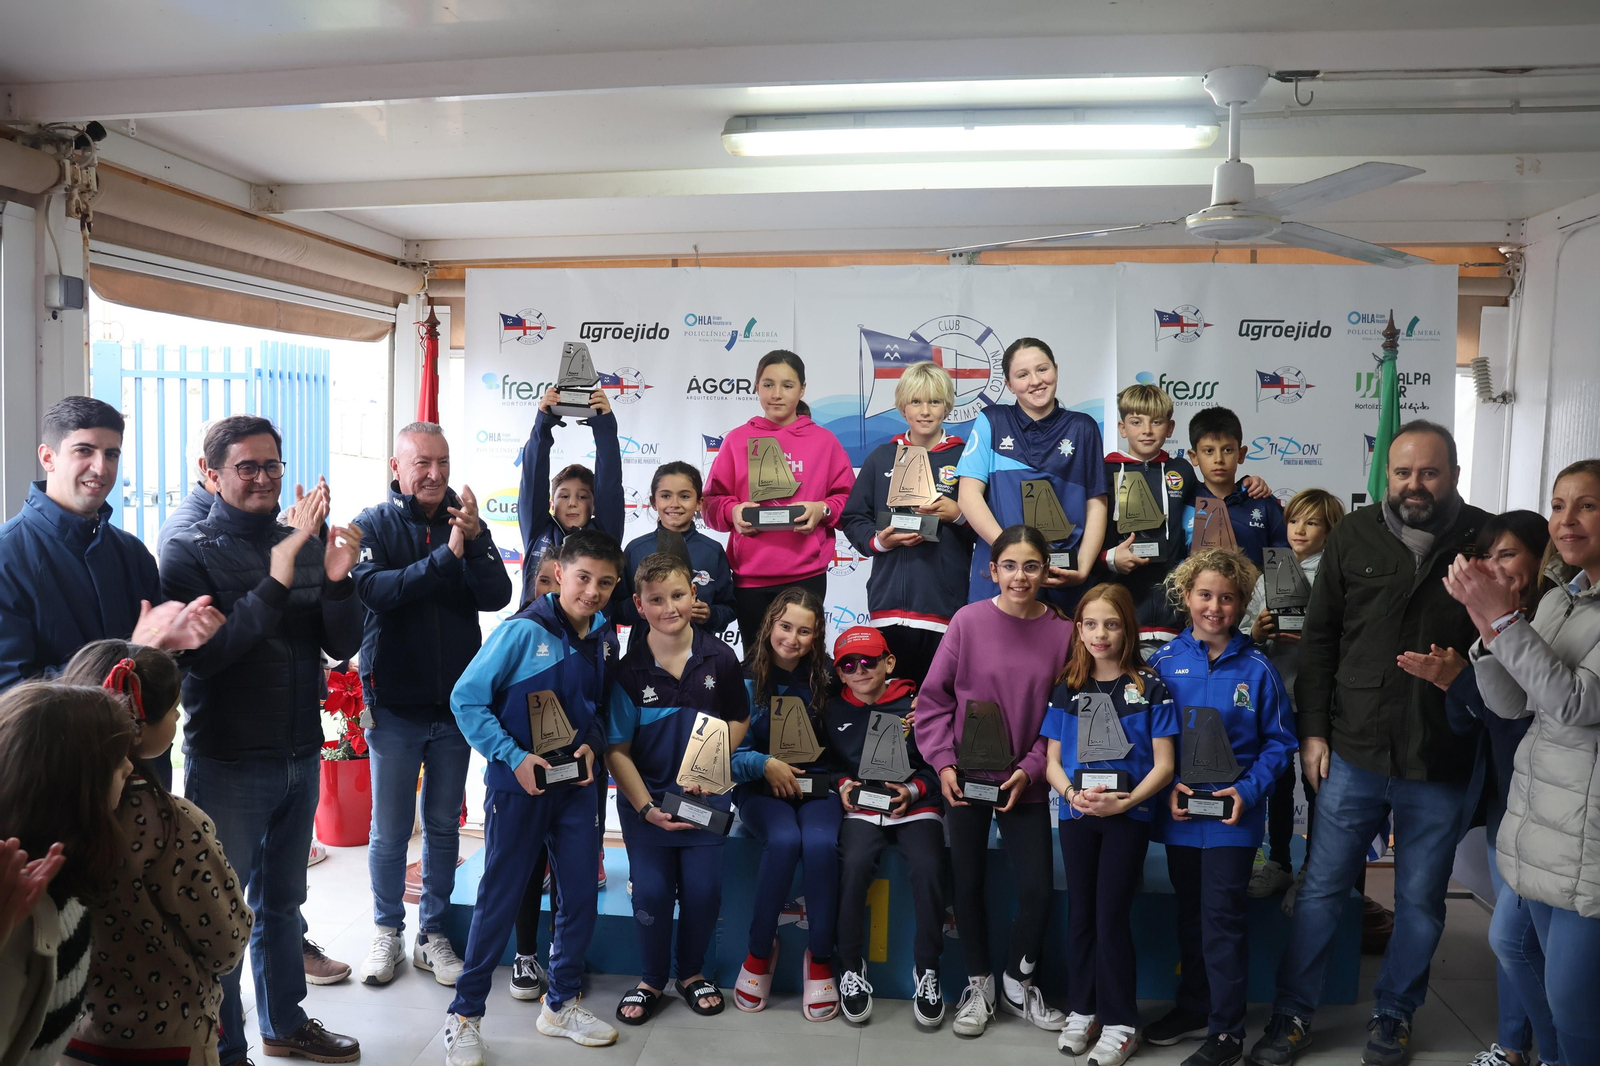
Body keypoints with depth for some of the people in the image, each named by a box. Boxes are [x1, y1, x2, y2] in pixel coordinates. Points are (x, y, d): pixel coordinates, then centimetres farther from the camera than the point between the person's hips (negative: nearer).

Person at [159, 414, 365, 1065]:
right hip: (227, 764, -5)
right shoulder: (190, 552, -9)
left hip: (300, 758, 5)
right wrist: (274, 584, -30)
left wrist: (336, 580, -18)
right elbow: (200, 654, -21)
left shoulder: (306, 545, 3)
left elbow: (343, 646, 0)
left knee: (283, 900, 20)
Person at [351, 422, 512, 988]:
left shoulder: (465, 523, 1)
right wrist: (445, 556, -32)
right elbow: (375, 590, -23)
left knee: (444, 826, 13)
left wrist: (474, 540, -27)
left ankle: (433, 933, 27)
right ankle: (387, 932, 28)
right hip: (395, 706, -2)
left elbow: (497, 596, -11)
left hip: (456, 703, 2)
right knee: (389, 829, 9)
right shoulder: (372, 525, -5)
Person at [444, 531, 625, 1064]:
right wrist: (514, 757, -19)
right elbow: (467, 699, -14)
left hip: (577, 785, 5)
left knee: (581, 894, 10)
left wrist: (591, 745, -4)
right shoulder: (523, 631, -16)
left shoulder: (605, 637, 1)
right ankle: (465, 1014, 21)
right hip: (518, 785, -5)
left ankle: (562, 1004, 30)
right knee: (500, 899, 4)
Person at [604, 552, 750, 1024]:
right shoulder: (628, 668, -13)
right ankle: (651, 981, 28)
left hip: (706, 794, 1)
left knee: (703, 890, 4)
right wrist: (646, 807, -17)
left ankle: (692, 972, 32)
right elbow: (617, 750, -9)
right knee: (651, 893, 2)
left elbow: (739, 719, 6)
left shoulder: (719, 657, -9)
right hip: (644, 795, -1)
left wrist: (715, 761, -12)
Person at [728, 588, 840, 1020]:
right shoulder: (747, 680, -4)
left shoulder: (824, 680, 1)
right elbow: (728, 752, -4)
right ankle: (760, 950, -9)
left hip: (815, 782, 1)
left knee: (821, 843, -29)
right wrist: (766, 765, -17)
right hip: (761, 787, -1)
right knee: (784, 840, -31)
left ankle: (820, 957, -10)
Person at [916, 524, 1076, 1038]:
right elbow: (933, 698, -4)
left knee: (1037, 889, 2)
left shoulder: (1062, 631, -6)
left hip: (1025, 784, 1)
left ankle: (1018, 983, 30)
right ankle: (978, 986, 34)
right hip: (966, 780, 0)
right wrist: (943, 763, -9)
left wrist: (1031, 769, -9)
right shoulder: (968, 622, -9)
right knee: (968, 885, 12)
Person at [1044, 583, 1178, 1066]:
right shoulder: (1067, 689, 5)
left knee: (1112, 914, -2)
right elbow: (1052, 761, 7)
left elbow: (1163, 764, -5)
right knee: (1080, 912, 12)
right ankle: (1081, 1010, 26)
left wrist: (1124, 802, -18)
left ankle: (1120, 1023, 13)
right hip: (1076, 814, 3)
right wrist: (1072, 793, -13)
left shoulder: (1149, 688, -3)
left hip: (1128, 814, -3)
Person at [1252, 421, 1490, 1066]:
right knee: (1321, 889, 8)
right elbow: (1318, 638, 5)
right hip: (1354, 753, 1)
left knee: (1421, 901, 14)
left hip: (1441, 766, 0)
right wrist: (1312, 731, 1)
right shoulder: (1354, 537, 2)